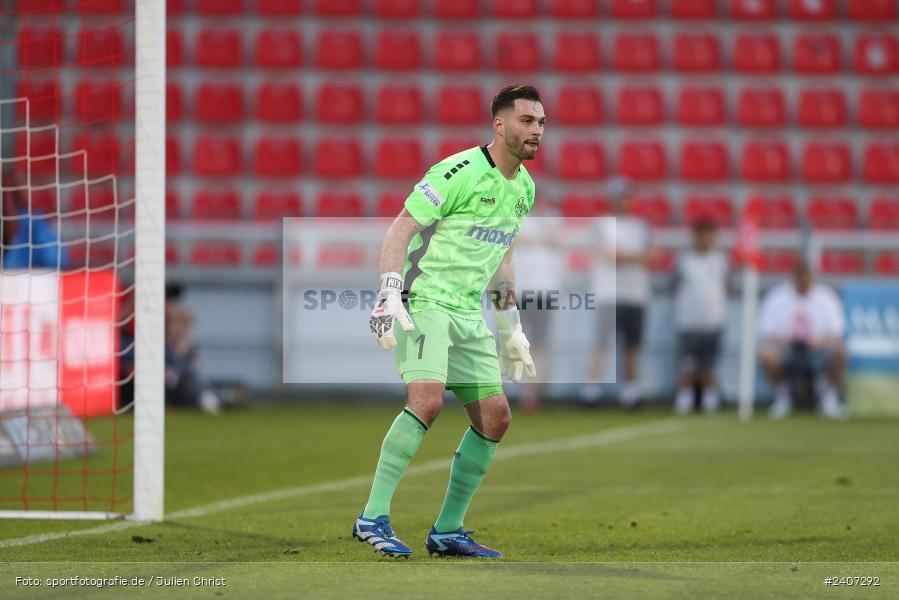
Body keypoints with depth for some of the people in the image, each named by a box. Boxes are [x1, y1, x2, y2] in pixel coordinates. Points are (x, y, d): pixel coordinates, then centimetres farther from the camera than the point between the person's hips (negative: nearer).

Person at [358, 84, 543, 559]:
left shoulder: (524, 187, 12)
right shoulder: (460, 171, -13)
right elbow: (399, 231, -13)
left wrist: (511, 328, 24)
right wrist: (390, 297, -23)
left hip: (469, 314, 8)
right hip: (424, 301, -8)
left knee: (495, 417, 3)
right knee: (427, 399, -26)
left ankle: (447, 531, 12)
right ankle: (373, 518, -20)